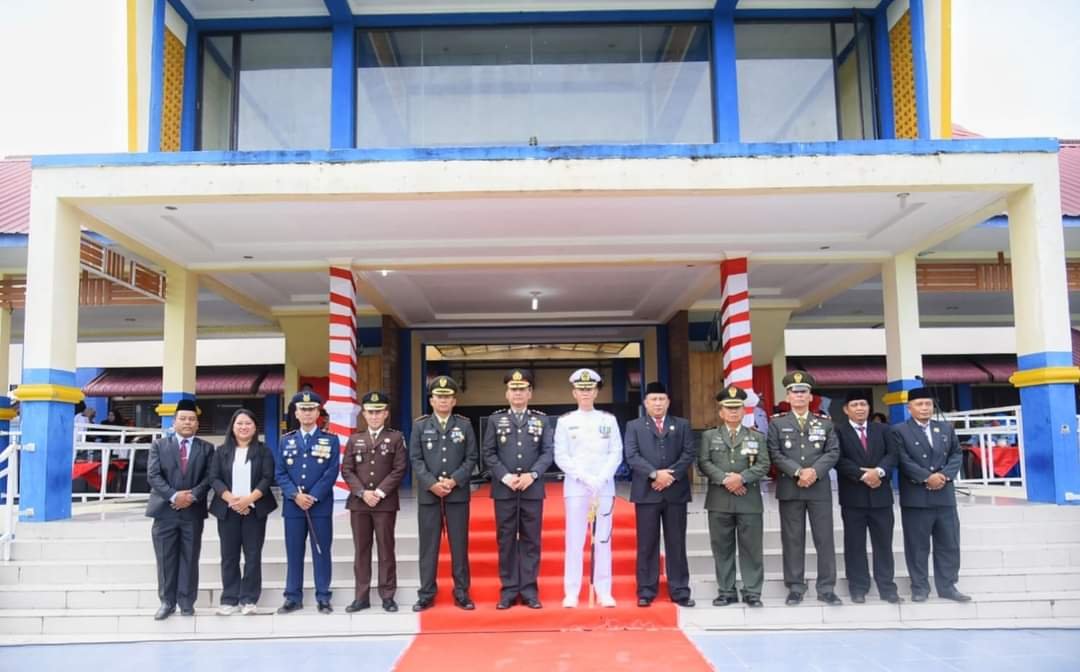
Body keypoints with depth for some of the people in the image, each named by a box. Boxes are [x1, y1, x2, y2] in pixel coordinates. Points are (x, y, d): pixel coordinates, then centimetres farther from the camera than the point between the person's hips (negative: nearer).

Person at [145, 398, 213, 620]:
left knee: (190, 559, 5)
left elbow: (209, 477, 0)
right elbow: (153, 475, -4)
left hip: (193, 511, 0)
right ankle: (167, 602, 14)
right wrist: (174, 495, -16)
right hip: (165, 510, 0)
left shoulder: (206, 448, 8)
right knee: (166, 559, 4)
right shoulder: (159, 445, 7)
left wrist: (192, 496, -16)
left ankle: (187, 602, 13)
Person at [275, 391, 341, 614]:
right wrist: (296, 496, -10)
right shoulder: (286, 440, 10)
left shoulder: (330, 440, 3)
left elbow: (331, 473, -5)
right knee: (293, 552, 7)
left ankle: (323, 598, 9)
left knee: (321, 552, 2)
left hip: (321, 506, -2)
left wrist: (312, 497, -13)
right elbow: (280, 473, 4)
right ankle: (293, 597, 15)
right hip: (293, 506, 2)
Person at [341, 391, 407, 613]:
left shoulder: (396, 438, 4)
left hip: (385, 503, -2)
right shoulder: (354, 440, 13)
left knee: (386, 550, 2)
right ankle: (361, 596, 12)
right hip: (358, 503, 3)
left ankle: (387, 596, 8)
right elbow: (346, 470, 5)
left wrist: (380, 492, -13)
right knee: (361, 550, 6)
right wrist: (362, 492, -10)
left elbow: (399, 469, -4)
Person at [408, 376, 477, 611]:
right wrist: (432, 483, -12)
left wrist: (454, 480, -12)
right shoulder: (420, 425, 6)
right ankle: (426, 594, 12)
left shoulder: (464, 425, 6)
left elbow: (471, 458, 1)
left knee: (459, 544, 4)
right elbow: (415, 459, 0)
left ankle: (461, 593, 12)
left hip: (458, 493, 0)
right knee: (428, 545, 5)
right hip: (428, 493, 0)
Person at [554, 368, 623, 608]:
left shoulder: (609, 420, 8)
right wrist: (586, 478, -12)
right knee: (574, 541, 0)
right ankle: (571, 593, 5)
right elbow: (561, 457, -1)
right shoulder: (565, 421, 4)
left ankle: (604, 592, 10)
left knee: (603, 540, 4)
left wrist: (600, 479, -11)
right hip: (575, 487, -1)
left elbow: (616, 454, 3)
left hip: (605, 487, 1)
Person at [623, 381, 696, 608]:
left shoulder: (682, 425, 12)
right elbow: (632, 456, -4)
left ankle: (679, 591, 11)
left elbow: (688, 454, 2)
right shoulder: (634, 426, 8)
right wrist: (655, 474, -15)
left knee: (676, 543, 5)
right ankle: (646, 591, 8)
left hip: (676, 492, 1)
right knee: (647, 544, 2)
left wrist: (670, 475, -12)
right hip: (646, 492, -1)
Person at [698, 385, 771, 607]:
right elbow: (704, 463, -1)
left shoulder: (757, 437, 11)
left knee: (751, 547, 1)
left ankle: (752, 592, 9)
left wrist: (742, 477, -15)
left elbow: (763, 465, 0)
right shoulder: (709, 436, 11)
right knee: (722, 548, 4)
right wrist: (724, 479, -15)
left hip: (749, 500, 0)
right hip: (719, 501, 0)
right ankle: (726, 591, 13)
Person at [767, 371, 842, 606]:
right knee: (792, 540, 3)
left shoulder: (825, 422, 11)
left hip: (820, 488, 1)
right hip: (789, 489, -1)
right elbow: (775, 454, -3)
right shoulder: (777, 423, 6)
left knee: (825, 539, 2)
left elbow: (833, 452, 1)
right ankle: (795, 588, 10)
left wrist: (814, 471, -14)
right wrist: (798, 472, -15)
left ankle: (826, 588, 10)